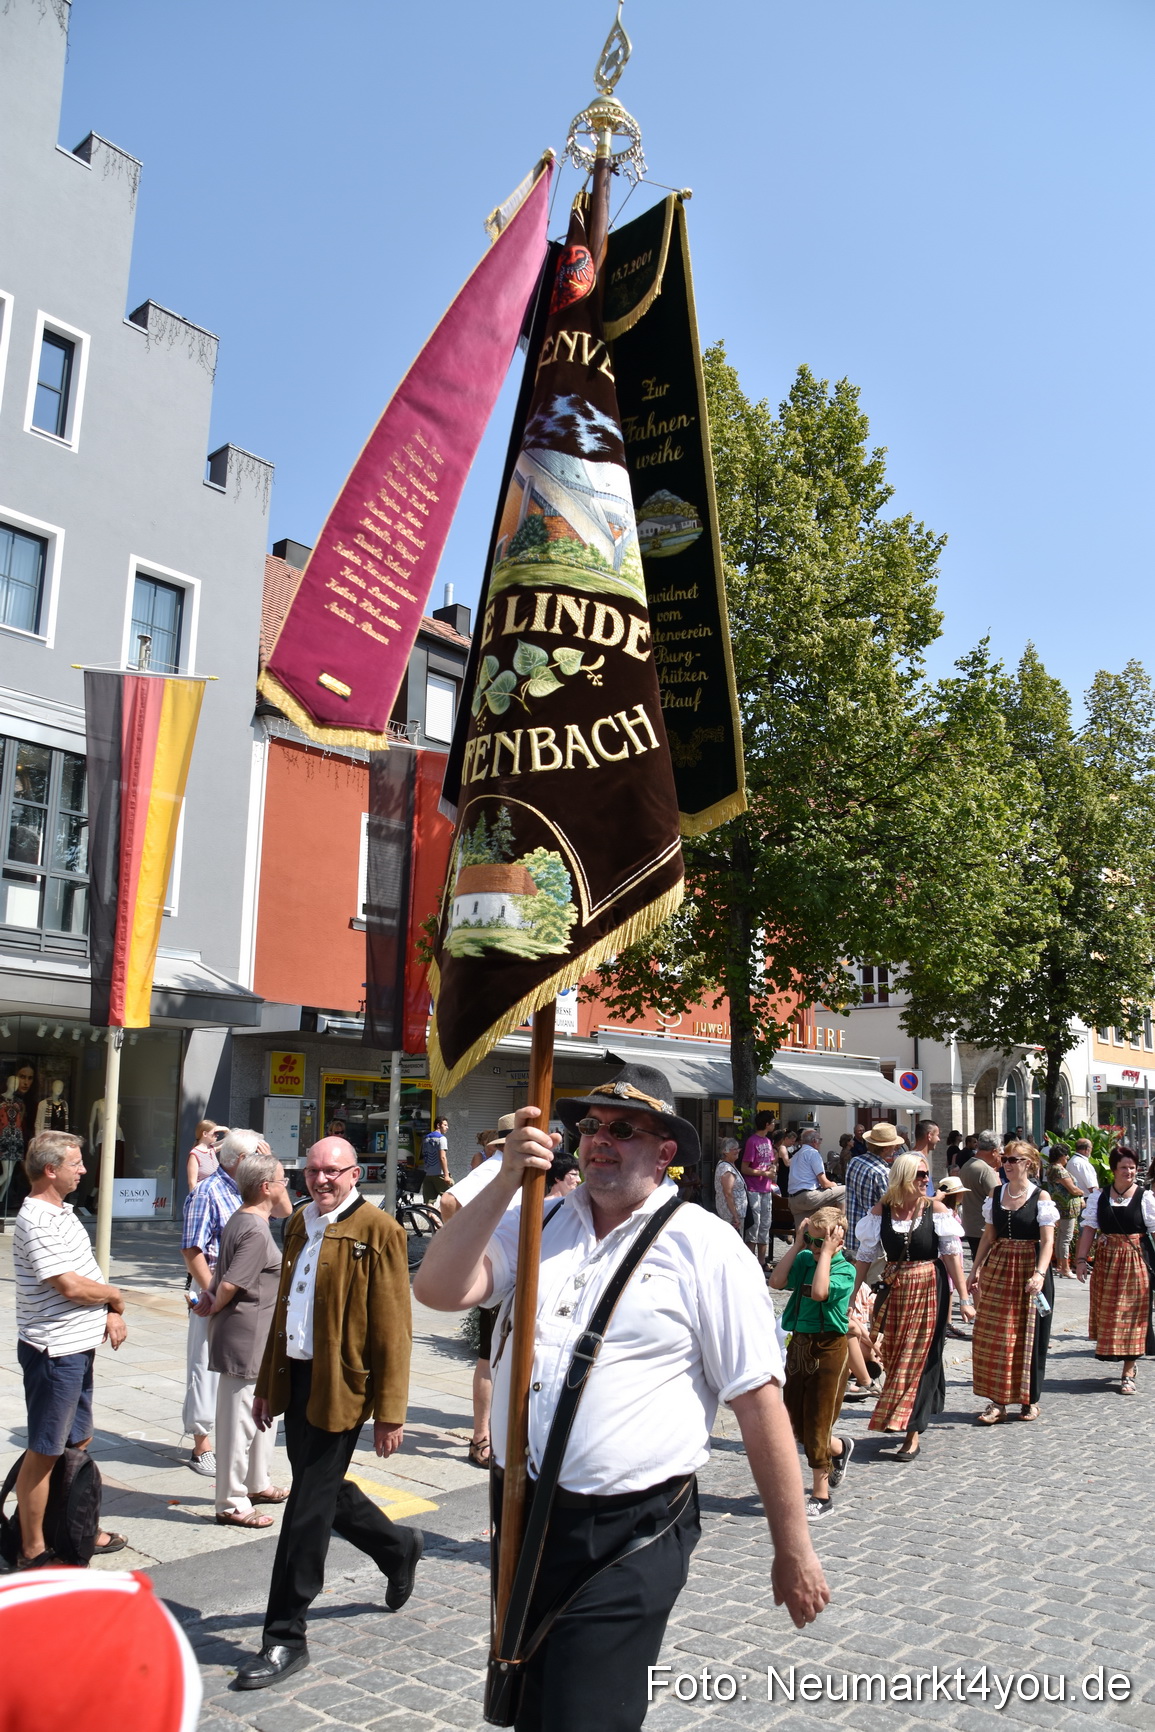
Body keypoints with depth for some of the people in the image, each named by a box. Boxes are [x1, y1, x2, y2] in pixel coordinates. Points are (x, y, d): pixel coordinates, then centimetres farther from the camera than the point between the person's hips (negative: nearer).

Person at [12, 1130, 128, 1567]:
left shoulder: (62, 1212, 11)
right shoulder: (37, 1222, -20)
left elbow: (86, 1271, 14)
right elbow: (70, 1285, -25)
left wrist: (110, 1312, -1)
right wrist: (113, 1295, -7)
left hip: (77, 1347, 10)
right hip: (54, 1351, -10)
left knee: (79, 1441, 19)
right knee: (43, 1453, 3)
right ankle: (33, 1550, 15)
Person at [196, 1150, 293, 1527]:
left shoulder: (241, 1220, 10)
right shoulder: (255, 1231, -22)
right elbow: (230, 1284, -24)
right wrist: (213, 1308, -7)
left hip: (258, 1338, 11)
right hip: (245, 1337, -11)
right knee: (239, 1419, 0)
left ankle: (257, 1484, 35)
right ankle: (232, 1503, 10)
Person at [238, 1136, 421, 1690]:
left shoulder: (377, 1230, -13)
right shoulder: (300, 1224, 10)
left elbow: (392, 1329, -13)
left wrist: (389, 1412, -14)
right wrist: (267, 1383, 19)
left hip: (340, 1387, -8)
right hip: (296, 1377, 8)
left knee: (308, 1508, 0)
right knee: (322, 1490, 18)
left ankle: (285, 1639, 15)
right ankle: (399, 1548, 43)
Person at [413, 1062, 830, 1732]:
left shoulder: (704, 1245, -8)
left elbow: (759, 1399, -9)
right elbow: (438, 1289, -8)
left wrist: (794, 1552, -8)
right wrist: (506, 1183, -18)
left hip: (630, 1540, -5)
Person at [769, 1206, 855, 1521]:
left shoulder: (845, 1270, -13)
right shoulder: (804, 1259, 3)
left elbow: (819, 1292, -30)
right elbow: (777, 1282, -11)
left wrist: (826, 1252, -23)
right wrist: (797, 1245, -9)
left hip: (828, 1350, -6)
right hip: (799, 1345, 6)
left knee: (816, 1425, -1)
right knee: (797, 1423, 15)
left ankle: (820, 1497, 12)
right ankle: (840, 1448, 44)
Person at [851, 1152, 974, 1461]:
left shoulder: (935, 1209, -7)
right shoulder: (881, 1211, -2)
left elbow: (952, 1254, -6)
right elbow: (865, 1255, 3)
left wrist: (964, 1298, -8)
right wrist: (852, 1293, -1)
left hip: (929, 1289, -2)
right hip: (895, 1289, 2)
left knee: (919, 1357, -2)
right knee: (893, 1353, 10)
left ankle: (913, 1435, 1)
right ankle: (896, 1418, 32)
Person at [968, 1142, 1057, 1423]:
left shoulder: (1040, 1197, -6)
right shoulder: (995, 1195, 7)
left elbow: (1047, 1241, -13)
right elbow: (988, 1236, 11)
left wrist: (1040, 1273, -27)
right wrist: (976, 1269, 4)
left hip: (1029, 1268, -4)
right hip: (998, 1269, 4)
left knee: (1029, 1335, 5)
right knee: (992, 1334, 0)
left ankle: (1030, 1400, 20)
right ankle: (997, 1401, 7)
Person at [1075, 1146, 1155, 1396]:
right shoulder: (1099, 1197, 2)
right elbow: (1089, 1229, 2)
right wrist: (1082, 1259, -5)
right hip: (1106, 1261, 3)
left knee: (1131, 1315, 0)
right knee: (1106, 1313, 9)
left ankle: (1128, 1373, 8)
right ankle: (1127, 1357, 32)